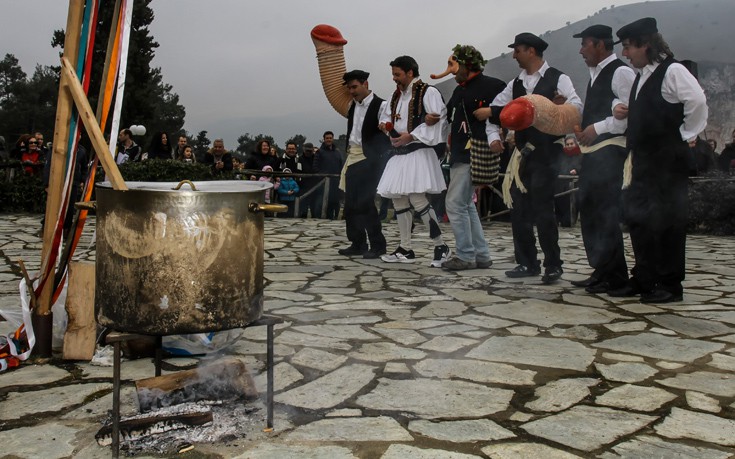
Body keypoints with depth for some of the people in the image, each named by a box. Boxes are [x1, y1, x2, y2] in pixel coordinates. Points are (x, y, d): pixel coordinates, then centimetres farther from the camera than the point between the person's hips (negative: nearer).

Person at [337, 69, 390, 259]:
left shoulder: (380, 106, -9)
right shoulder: (353, 106, 13)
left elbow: (387, 135, -11)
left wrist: (380, 159, -15)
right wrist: (348, 153, 14)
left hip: (369, 159, -8)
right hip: (352, 158, 8)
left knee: (365, 203, -9)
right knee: (350, 204, 8)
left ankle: (378, 245, 2)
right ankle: (357, 244, 18)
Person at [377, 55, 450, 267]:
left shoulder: (428, 92, -7)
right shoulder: (396, 96, 18)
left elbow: (438, 120, -17)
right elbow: (387, 115, 31)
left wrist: (410, 136, -19)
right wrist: (385, 124, 6)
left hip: (418, 152, -9)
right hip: (398, 154, 9)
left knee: (417, 200, -17)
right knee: (399, 200, 9)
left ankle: (440, 247, -5)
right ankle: (405, 249, 18)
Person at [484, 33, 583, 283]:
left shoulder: (558, 79, -3)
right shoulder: (516, 84, 14)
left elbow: (577, 107, -14)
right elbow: (496, 110, 18)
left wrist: (558, 108, -35)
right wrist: (493, 135, 3)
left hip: (545, 153, -6)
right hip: (521, 153, 6)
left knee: (542, 208, -7)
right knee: (519, 209, 6)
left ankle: (553, 265, 5)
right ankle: (527, 263, 16)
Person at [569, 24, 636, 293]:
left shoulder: (621, 72, -8)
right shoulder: (596, 74, 20)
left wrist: (598, 128, -18)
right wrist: (582, 129, 12)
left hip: (611, 152, -10)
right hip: (592, 150, 10)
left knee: (607, 212, -8)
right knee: (589, 209, 10)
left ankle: (613, 276, -1)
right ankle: (601, 270, 18)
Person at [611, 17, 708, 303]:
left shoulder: (672, 71, -11)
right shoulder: (642, 76, 16)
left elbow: (697, 102, -20)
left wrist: (687, 136, -11)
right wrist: (626, 113, 6)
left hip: (669, 159, -9)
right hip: (644, 159, 9)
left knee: (666, 220, -3)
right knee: (638, 218, 11)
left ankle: (670, 284, 7)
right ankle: (643, 279, 21)